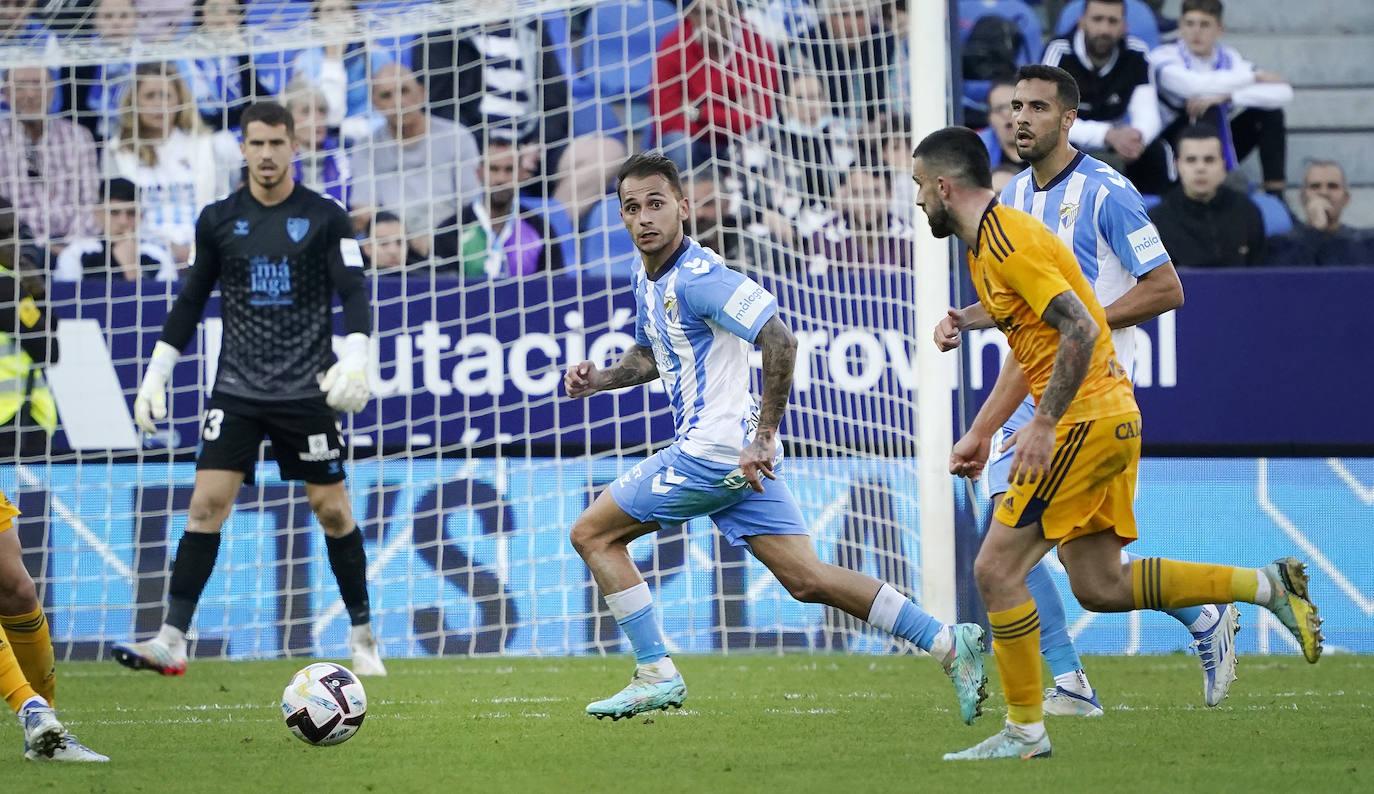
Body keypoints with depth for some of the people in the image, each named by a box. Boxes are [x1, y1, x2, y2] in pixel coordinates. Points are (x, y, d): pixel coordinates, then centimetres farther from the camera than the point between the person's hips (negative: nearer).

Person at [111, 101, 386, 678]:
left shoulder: (325, 218, 0)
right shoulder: (219, 220, 7)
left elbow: (354, 293, -5)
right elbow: (191, 301, 15)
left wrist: (354, 358, -22)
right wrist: (155, 375, 11)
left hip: (307, 392, -2)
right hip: (236, 390, 2)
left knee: (332, 509, 1)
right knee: (207, 502, -10)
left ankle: (363, 638, 16)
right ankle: (171, 641, -12)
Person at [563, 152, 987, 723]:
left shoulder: (696, 277, -17)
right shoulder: (647, 278, 14)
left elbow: (779, 341, -25)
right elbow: (653, 354, 32)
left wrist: (764, 435, -24)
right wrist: (600, 379, 13)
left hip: (714, 451, -9)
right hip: (737, 455, 9)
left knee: (593, 534, 0)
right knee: (807, 579, 6)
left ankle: (656, 675, 3)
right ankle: (948, 644, 3)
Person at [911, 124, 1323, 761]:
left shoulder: (1008, 242, -15)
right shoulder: (986, 243, 16)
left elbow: (1079, 331, -24)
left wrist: (1044, 424, -24)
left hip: (1086, 421, -10)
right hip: (1107, 419, 10)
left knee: (996, 569, -6)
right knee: (1100, 585, 9)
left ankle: (1025, 730, 0)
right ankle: (1268, 585, 11)